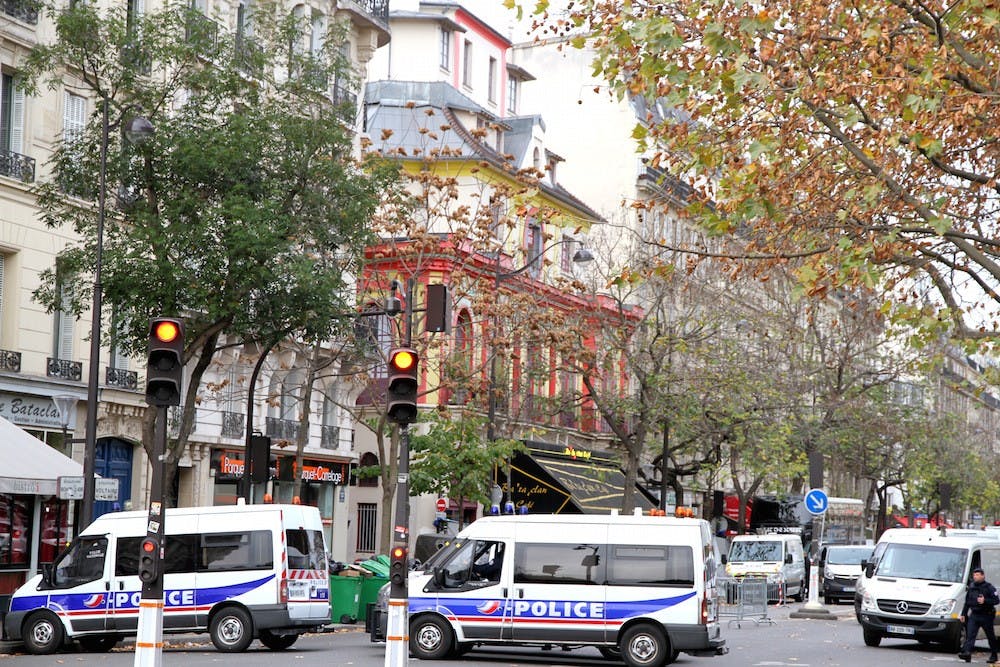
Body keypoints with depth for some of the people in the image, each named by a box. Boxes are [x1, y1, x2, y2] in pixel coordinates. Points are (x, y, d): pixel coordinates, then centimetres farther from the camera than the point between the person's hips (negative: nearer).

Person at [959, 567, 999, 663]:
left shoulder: (989, 587, -6)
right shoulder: (971, 587, 11)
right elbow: (967, 602, 19)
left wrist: (985, 601, -25)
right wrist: (963, 614, 16)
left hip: (986, 616, -4)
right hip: (974, 615, 4)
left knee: (991, 636, 9)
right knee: (970, 635, -12)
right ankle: (967, 653, -24)